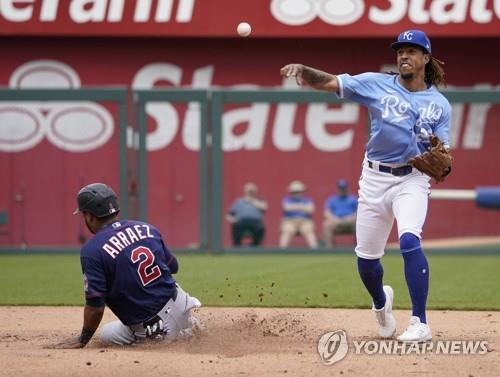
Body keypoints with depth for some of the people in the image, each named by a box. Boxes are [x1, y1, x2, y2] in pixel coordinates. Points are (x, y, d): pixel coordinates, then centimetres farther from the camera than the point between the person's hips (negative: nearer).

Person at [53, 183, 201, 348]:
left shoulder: (91, 250, -14)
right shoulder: (146, 228, 4)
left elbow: (95, 306, -16)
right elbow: (173, 267, 16)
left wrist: (83, 340, -3)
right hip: (179, 304, 8)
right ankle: (188, 323, 20)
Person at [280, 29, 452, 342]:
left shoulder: (439, 104, 2)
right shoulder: (377, 85, 1)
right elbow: (330, 83, -8)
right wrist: (303, 71, -28)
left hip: (412, 179, -2)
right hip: (375, 178, 2)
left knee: (409, 240, -26)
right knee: (366, 257, 7)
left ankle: (420, 323, -23)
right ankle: (381, 302, 42)